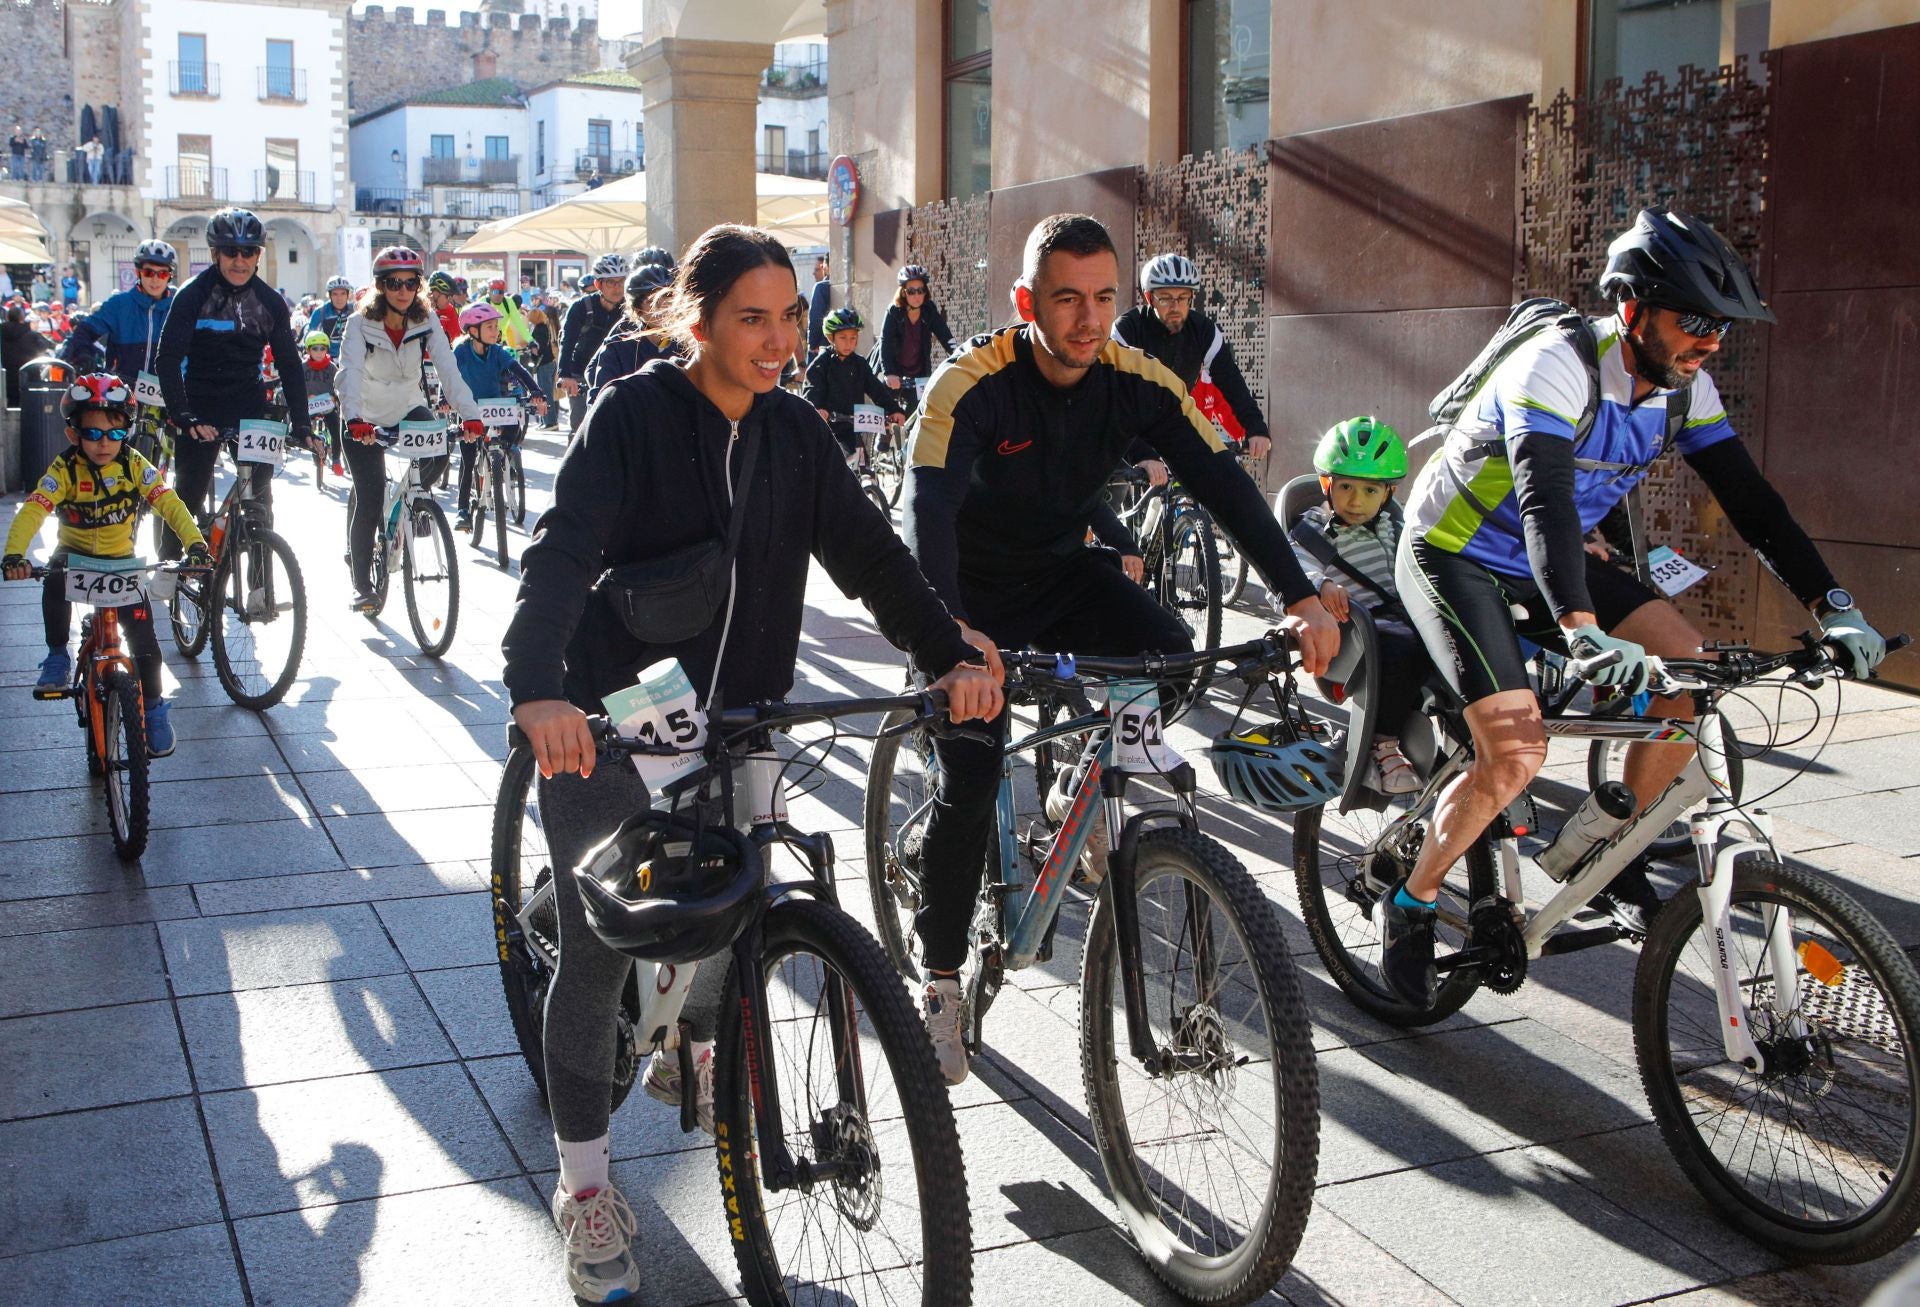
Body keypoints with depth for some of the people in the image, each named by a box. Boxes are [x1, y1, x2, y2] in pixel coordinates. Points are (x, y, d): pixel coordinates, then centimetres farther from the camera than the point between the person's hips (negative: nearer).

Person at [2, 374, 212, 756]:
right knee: (56, 580, -34)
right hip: (75, 554, 0)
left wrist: (195, 544, -43)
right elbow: (32, 510, -30)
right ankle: (57, 657, -11)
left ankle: (154, 708, 12)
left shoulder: (134, 466, -15)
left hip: (121, 560, 1)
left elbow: (170, 504, -25)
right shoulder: (65, 470, -18)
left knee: (143, 637, -8)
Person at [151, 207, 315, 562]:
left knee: (259, 495, -3)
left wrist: (301, 425, -9)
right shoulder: (193, 295, -10)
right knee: (188, 496, -1)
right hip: (201, 410, -2)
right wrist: (183, 417, -29)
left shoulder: (270, 302, 0)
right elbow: (167, 360, -17)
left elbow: (289, 365, 1)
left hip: (250, 406, 3)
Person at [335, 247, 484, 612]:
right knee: (370, 498, -9)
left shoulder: (426, 322, -11)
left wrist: (469, 415, -38)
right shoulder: (360, 324, -18)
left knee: (439, 451, -27)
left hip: (409, 408, 2)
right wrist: (354, 420, -50)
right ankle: (361, 584, 4)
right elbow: (349, 373, -32)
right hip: (366, 419, -2)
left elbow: (448, 369, -22)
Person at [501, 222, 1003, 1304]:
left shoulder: (795, 432, 2)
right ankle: (586, 1186, 16)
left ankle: (689, 1058, 46)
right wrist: (538, 690, -43)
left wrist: (952, 655, -18)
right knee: (599, 956, 0)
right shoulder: (634, 415, -14)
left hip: (736, 724, 5)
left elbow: (868, 551, -4)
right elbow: (563, 554, -26)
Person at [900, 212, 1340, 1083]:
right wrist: (952, 632, -57)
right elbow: (929, 509, -40)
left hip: (1065, 570, 4)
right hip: (974, 589, -4)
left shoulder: (1137, 381, -15)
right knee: (970, 782, -12)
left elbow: (1222, 482, -21)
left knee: (1176, 667, -22)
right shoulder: (972, 384, -27)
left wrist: (1300, 598, -34)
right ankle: (940, 983, 6)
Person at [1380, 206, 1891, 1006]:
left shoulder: (1684, 386, -5)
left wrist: (1834, 607, -15)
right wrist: (1583, 631, -56)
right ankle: (1409, 906, -1)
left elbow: (1747, 497, -5)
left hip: (1541, 561, 7)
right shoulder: (1557, 367, -29)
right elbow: (1543, 499, -42)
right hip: (1453, 557, -7)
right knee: (1516, 754, -22)